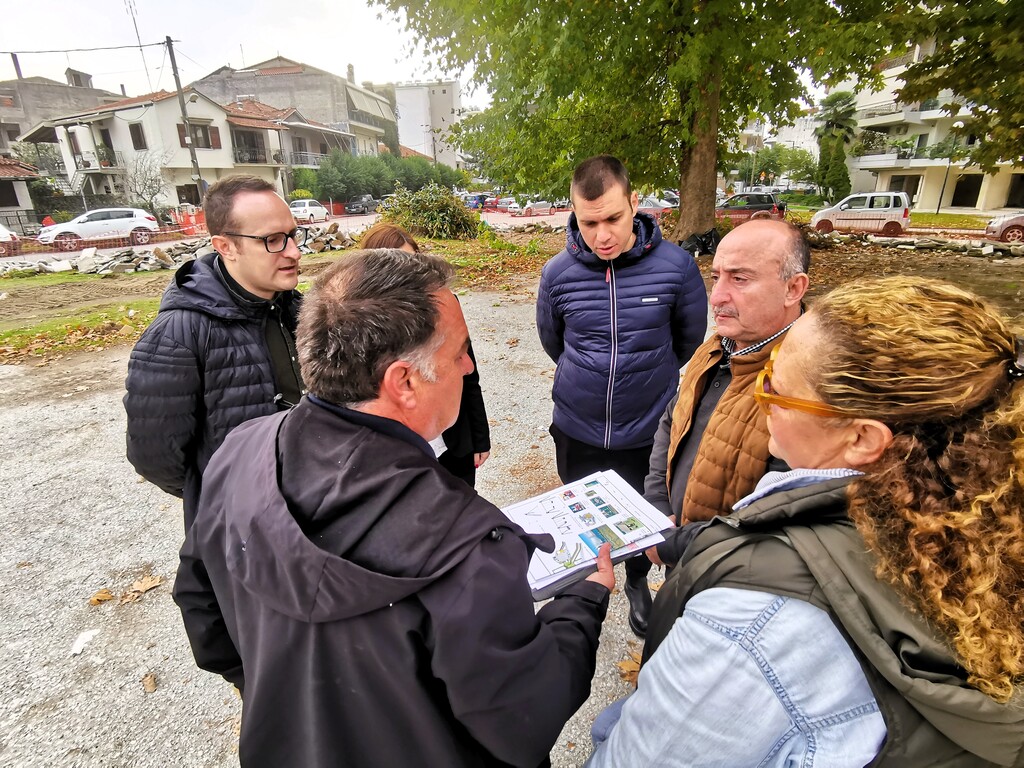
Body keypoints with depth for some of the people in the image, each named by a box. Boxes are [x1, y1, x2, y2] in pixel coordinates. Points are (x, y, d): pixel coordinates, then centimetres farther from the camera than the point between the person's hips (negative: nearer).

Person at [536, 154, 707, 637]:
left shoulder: (675, 266, -16)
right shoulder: (558, 273, -13)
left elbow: (690, 339, 2)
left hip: (648, 429, 0)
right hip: (577, 429, 1)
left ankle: (638, 583, 51)